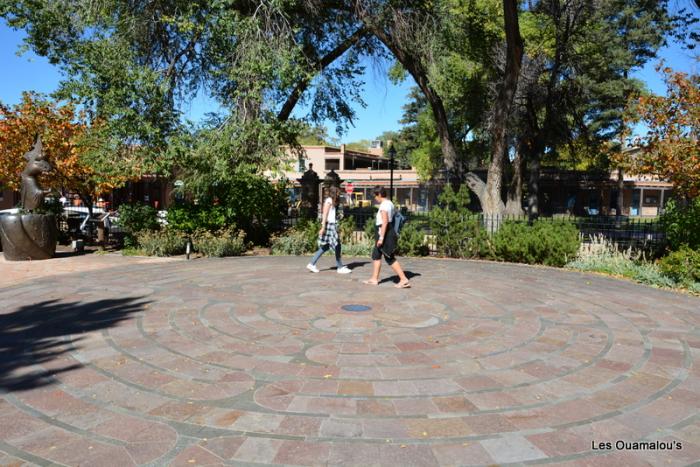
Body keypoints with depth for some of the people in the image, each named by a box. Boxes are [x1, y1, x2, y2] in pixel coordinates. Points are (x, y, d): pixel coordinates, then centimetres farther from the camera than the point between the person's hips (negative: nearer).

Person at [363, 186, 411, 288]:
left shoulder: (384, 205, -17)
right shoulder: (390, 203, 13)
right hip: (390, 231, 10)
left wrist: (381, 238, -24)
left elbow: (385, 222, -24)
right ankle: (374, 279, 24)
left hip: (385, 233, -10)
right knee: (376, 255, 17)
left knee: (390, 258, -4)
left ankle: (404, 280, -2)